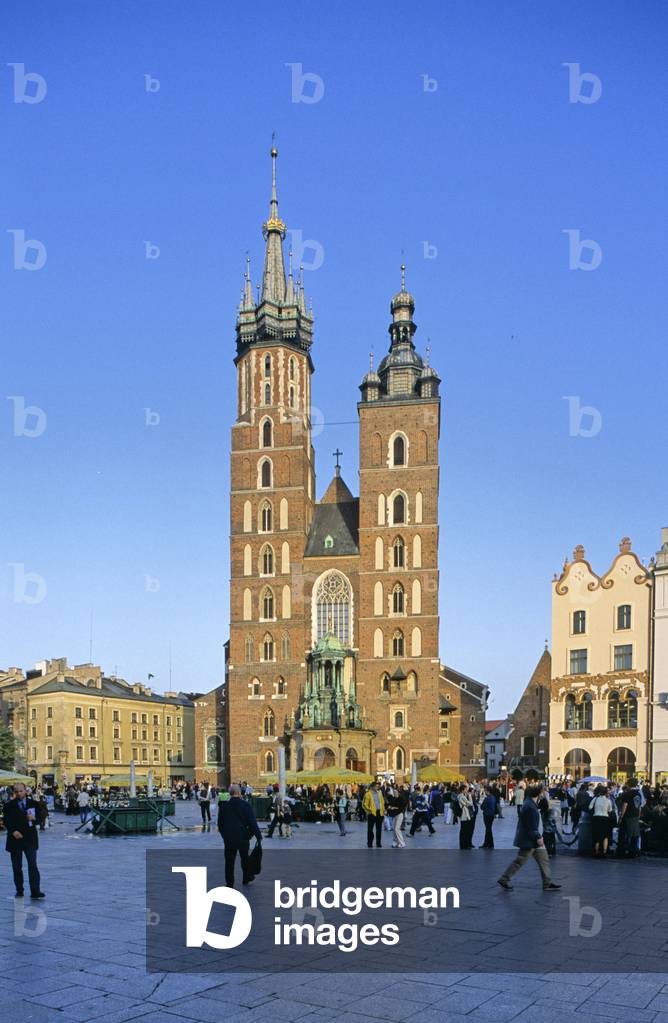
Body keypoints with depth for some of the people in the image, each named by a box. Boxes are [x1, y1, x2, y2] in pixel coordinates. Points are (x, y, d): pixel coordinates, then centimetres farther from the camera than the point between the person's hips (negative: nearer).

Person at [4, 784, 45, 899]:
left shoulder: (33, 804, 7)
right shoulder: (9, 806, 3)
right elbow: (6, 821, -3)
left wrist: (33, 819, -16)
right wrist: (13, 831, -19)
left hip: (30, 839, 0)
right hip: (15, 838, 0)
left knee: (33, 865, -7)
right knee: (17, 867, 6)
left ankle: (35, 891, -8)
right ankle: (19, 891, 17)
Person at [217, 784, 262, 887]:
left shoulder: (224, 806, 0)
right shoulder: (246, 805, -9)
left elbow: (220, 824, 9)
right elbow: (252, 823, -11)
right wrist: (258, 836, -5)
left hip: (228, 839, 1)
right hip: (243, 837, -1)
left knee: (229, 861, 8)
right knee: (245, 859, 18)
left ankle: (229, 883, 9)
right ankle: (246, 878, 30)